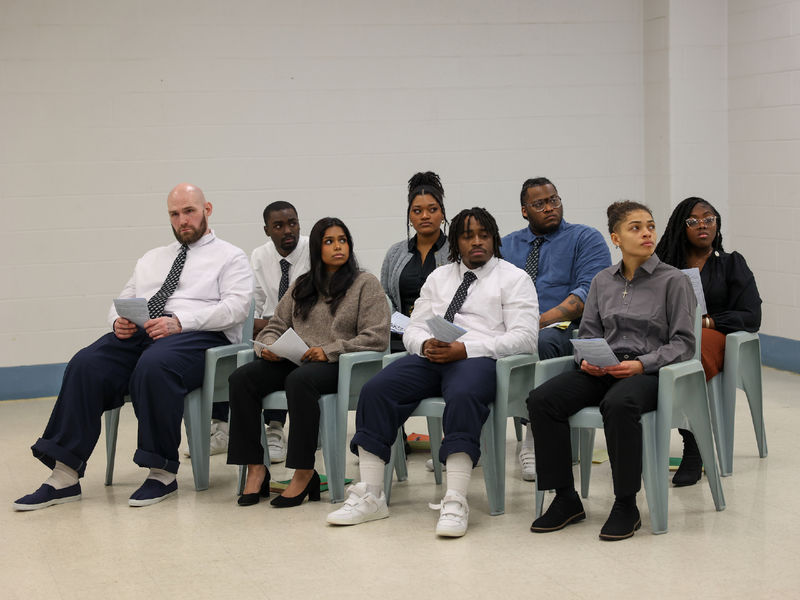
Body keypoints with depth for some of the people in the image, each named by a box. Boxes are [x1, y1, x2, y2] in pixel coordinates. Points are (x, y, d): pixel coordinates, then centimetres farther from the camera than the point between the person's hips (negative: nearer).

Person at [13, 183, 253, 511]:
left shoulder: (230, 257, 12)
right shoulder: (152, 259, 31)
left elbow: (236, 306, -5)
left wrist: (179, 322, -18)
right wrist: (119, 322, -1)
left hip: (196, 336, -5)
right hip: (140, 333, 5)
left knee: (154, 365, -39)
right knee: (86, 365, -24)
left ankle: (162, 472, -29)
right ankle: (65, 476, -28)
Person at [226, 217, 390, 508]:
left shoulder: (366, 284, 6)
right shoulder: (301, 287, 22)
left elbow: (377, 337, -4)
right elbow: (276, 325, 22)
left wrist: (329, 351, -14)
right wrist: (269, 346, -3)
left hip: (338, 365, -5)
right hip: (294, 361, 5)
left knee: (299, 379, -39)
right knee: (241, 377, -21)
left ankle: (304, 474, -33)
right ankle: (255, 469, -20)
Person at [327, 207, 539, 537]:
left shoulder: (514, 278, 10)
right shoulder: (438, 277, 26)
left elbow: (523, 337, -4)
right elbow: (413, 328, 21)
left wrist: (464, 349, -15)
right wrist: (425, 344, -6)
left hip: (476, 358, -5)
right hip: (430, 358, 5)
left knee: (463, 396, -39)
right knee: (375, 390, -21)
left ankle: (455, 503, -41)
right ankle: (370, 496, -21)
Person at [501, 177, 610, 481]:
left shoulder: (586, 239, 9)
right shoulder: (507, 245, 23)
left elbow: (588, 292, -6)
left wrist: (540, 321, -18)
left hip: (561, 328, -4)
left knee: (541, 342, -39)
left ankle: (533, 444, -30)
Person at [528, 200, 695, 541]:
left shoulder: (673, 281, 2)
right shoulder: (602, 281, 16)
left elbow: (683, 343, -2)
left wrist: (642, 364, -17)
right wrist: (587, 360, -6)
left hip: (649, 372, -5)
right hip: (603, 370, 5)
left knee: (617, 404, -40)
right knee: (541, 399, -22)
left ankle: (626, 506, -24)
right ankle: (565, 500, -12)